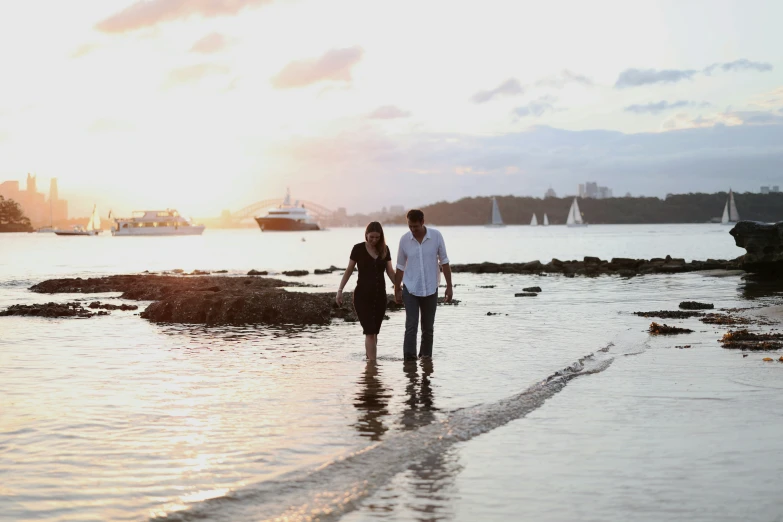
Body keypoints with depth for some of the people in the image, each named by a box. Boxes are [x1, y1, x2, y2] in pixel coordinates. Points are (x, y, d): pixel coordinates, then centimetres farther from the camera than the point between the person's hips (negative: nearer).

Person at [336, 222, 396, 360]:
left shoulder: (384, 249, 4)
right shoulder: (358, 249, -4)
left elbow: (390, 271, 8)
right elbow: (349, 270, 1)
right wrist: (340, 290, -1)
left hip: (380, 295, 3)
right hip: (362, 295, -3)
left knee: (374, 332, 8)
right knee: (370, 332, -11)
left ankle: (370, 359, 17)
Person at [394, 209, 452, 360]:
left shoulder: (436, 236, -7)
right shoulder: (404, 240, -5)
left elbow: (444, 261, 0)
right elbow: (400, 267, 6)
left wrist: (449, 286, -2)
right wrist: (397, 290, 9)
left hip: (430, 290, 1)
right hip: (410, 290, -1)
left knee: (428, 327, 10)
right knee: (411, 325, -11)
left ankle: (426, 356, 23)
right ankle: (409, 358, -15)